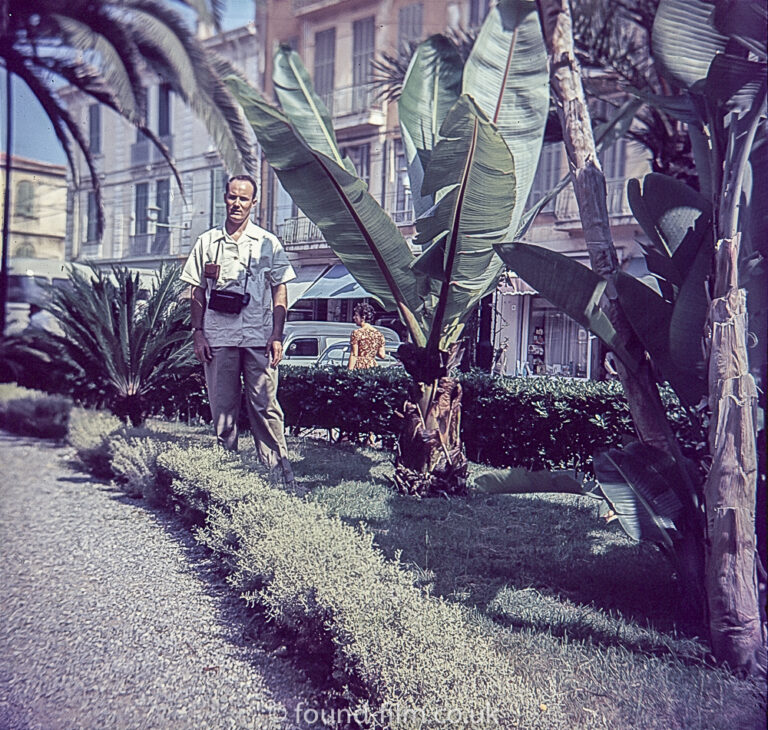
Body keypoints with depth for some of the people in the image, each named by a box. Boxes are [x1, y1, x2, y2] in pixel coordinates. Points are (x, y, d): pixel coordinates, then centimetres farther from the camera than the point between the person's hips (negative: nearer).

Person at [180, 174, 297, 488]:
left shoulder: (268, 243, 8)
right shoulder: (207, 242, 12)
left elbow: (279, 290, 6)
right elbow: (197, 291, 13)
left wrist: (277, 335, -3)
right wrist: (198, 332, 3)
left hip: (259, 338, -2)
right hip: (218, 337, 2)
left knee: (265, 407, -3)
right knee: (222, 409, 5)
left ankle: (281, 474, 1)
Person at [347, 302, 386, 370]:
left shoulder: (356, 333, -7)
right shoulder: (379, 334, 7)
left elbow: (353, 355, -10)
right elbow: (382, 355, 7)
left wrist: (349, 370, -9)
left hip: (358, 367, -5)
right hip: (373, 366, 5)